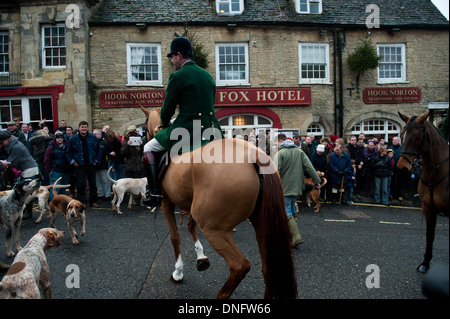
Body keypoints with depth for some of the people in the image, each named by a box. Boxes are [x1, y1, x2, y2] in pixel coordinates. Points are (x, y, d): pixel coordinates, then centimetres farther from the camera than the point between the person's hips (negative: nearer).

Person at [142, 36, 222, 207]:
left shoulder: (177, 76, -7)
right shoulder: (208, 76, 15)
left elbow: (168, 108, -3)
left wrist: (164, 124, 17)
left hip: (187, 130, -6)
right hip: (211, 131, 7)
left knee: (148, 149, 11)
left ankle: (155, 193, 5)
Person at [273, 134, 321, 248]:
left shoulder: (280, 153, -10)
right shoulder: (300, 151, 9)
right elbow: (309, 167, 3)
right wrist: (317, 181, 5)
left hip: (285, 188, -7)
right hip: (297, 187, 7)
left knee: (286, 213, -5)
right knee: (291, 211, 19)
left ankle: (296, 237, -14)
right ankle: (289, 234, 28)